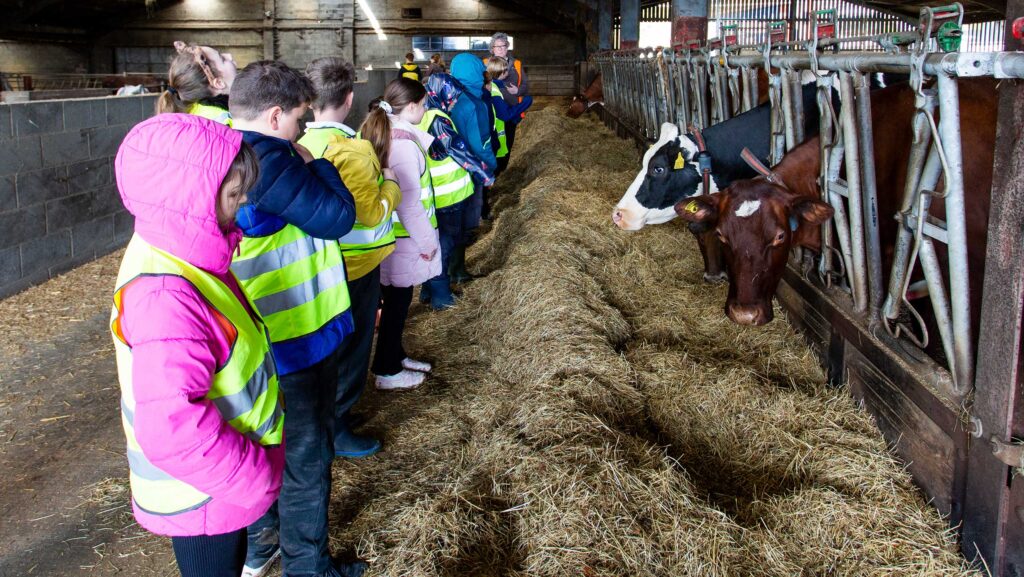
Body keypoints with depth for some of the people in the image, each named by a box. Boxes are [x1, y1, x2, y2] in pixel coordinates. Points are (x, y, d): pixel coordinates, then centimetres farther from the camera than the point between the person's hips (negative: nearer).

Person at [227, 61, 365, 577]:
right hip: (297, 339, -10)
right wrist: (314, 163, -12)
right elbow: (337, 216, -23)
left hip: (259, 338, 10)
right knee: (305, 454, 9)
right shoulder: (268, 160, -27)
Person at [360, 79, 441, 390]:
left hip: (387, 234, 9)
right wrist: (425, 240, -16)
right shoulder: (403, 143, -24)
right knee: (398, 300, 4)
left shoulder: (384, 134, 5)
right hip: (404, 238, -9)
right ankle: (388, 372, 18)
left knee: (396, 298, 21)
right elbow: (409, 201, -23)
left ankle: (395, 355, 37)